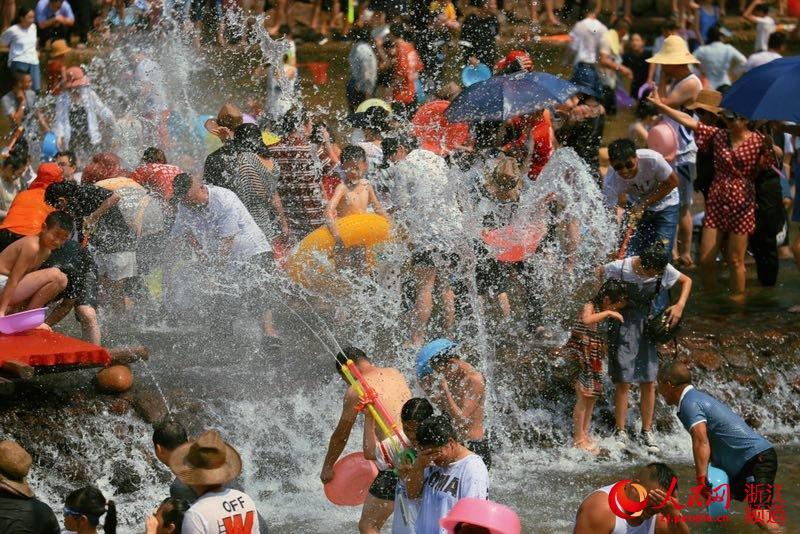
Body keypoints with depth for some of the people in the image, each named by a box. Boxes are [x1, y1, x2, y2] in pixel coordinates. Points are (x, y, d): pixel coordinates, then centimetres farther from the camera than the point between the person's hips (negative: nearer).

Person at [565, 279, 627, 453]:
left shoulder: (605, 311, 10)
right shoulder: (590, 307, -15)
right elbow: (586, 320, -40)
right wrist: (607, 313, -34)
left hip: (595, 359, 9)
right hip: (582, 356, -9)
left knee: (592, 397, 12)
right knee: (583, 397, -7)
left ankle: (585, 435, 19)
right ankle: (578, 438, -3)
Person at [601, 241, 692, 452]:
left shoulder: (664, 270, -11)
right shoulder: (621, 268, -21)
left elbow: (686, 281, 7)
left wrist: (680, 305, -6)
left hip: (647, 323, 3)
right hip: (622, 322, -3)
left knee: (649, 382, 2)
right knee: (623, 381, -6)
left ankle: (647, 432, 12)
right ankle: (620, 432, 5)